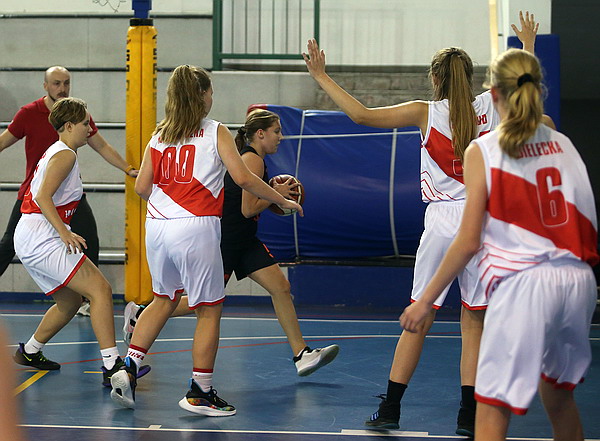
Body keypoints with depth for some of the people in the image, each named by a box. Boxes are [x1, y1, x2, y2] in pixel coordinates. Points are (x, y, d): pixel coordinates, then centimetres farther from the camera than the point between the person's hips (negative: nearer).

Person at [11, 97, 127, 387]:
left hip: (30, 241, 11)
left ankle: (29, 352, 33)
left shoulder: (55, 152, 21)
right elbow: (43, 197, -20)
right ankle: (112, 365, -25)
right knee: (100, 289, -17)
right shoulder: (65, 154, -9)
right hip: (41, 236, -11)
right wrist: (65, 233, -28)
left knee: (70, 301, 21)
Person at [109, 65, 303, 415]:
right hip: (196, 228, -6)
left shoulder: (159, 135, 12)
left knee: (165, 297, 25)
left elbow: (142, 186, 10)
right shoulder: (216, 132, 0)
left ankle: (129, 368, 15)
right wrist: (283, 201, 4)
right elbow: (243, 178, -7)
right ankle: (201, 393, 6)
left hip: (157, 226, 6)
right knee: (210, 308, 5)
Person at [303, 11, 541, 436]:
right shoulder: (490, 106, 4)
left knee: (419, 321, 7)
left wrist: (322, 76, 3)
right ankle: (468, 416, 5)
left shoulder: (426, 113, -1)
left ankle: (390, 410, 11)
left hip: (442, 222, -1)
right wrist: (528, 43, 43)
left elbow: (361, 114, -6)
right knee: (475, 324, 6)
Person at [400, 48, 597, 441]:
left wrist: (425, 300, 0)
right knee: (559, 393, 25)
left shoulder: (483, 150, -4)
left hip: (524, 282, -6)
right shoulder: (563, 144, 11)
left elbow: (468, 242, -7)